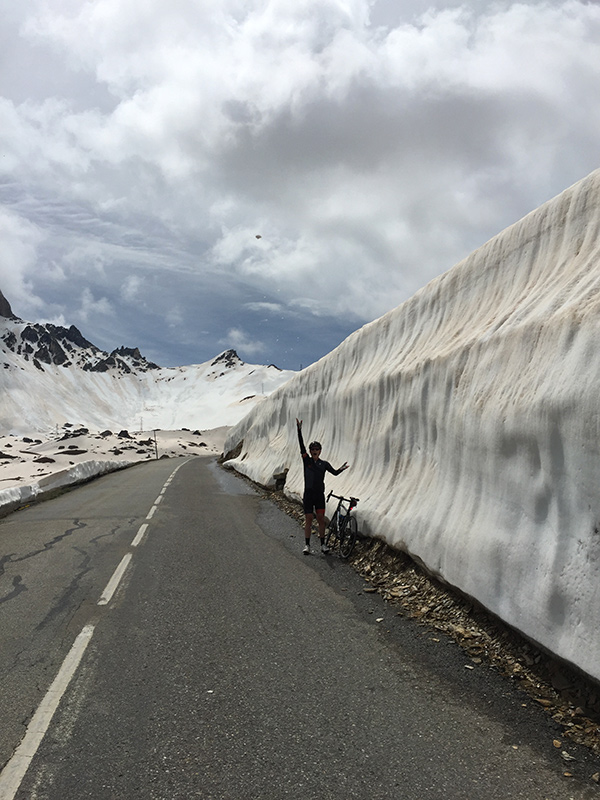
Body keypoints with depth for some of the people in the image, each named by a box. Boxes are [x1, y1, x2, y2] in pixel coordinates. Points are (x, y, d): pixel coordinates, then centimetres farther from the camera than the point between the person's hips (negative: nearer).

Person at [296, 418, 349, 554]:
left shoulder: (324, 464, 6)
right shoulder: (307, 460, -1)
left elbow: (334, 472, 7)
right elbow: (301, 445, -10)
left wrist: (342, 469, -10)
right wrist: (299, 429, -17)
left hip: (319, 494, 1)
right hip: (308, 493, -1)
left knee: (321, 519, 3)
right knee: (308, 519, 1)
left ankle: (323, 544, 12)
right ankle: (307, 545, 8)